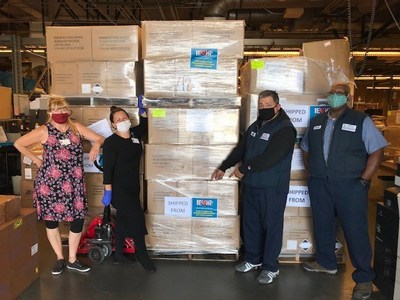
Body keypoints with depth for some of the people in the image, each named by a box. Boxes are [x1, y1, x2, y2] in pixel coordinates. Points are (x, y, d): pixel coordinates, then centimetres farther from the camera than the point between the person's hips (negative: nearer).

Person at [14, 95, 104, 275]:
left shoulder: (76, 128, 7)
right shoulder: (44, 131, -2)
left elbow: (99, 138, 10)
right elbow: (18, 144, 1)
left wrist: (96, 145, -12)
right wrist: (36, 160, 0)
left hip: (74, 184, 3)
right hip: (50, 183, -2)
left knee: (78, 220, 4)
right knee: (51, 220, 8)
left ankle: (72, 260, 23)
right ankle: (60, 258, 28)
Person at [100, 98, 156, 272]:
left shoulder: (134, 135, 5)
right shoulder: (111, 142, -15)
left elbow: (144, 126, 27)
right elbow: (107, 168, -18)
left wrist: (142, 110, 15)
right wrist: (108, 192, -21)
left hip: (132, 188, 7)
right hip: (118, 189, -7)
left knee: (123, 220, 15)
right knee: (137, 218, -7)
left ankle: (118, 256, 29)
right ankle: (142, 255, 10)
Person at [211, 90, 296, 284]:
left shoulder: (285, 129, -14)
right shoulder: (255, 126, 12)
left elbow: (269, 158, -24)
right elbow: (240, 149, 18)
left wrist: (243, 169, -17)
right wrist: (223, 167, 15)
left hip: (272, 187, -7)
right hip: (251, 184, 8)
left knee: (271, 226, 3)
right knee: (250, 223, 16)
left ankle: (270, 267, 19)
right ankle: (253, 259, 34)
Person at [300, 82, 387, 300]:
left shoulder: (361, 121, -3)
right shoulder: (316, 122, 11)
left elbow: (377, 151, -6)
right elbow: (306, 150, 20)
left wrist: (363, 180, -11)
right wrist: (311, 173, 9)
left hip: (350, 186, -4)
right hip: (319, 185, 5)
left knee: (355, 230, 1)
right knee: (322, 226, 15)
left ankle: (364, 278, 18)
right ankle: (326, 262, 37)